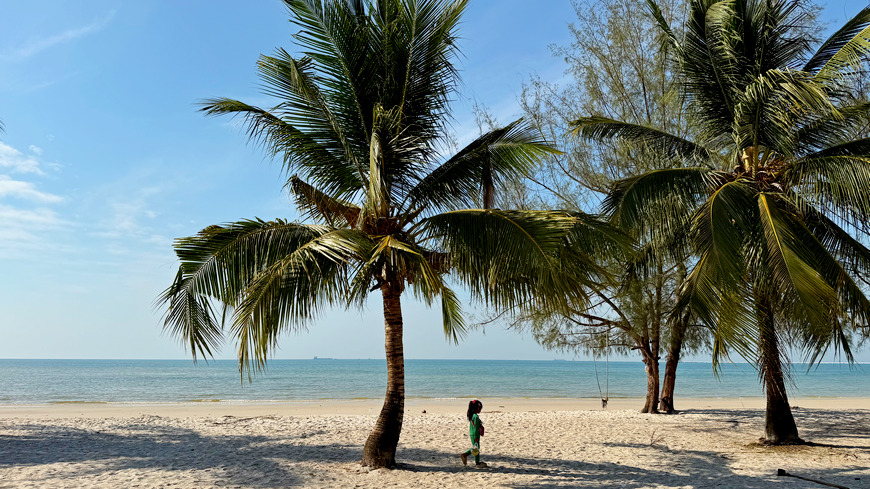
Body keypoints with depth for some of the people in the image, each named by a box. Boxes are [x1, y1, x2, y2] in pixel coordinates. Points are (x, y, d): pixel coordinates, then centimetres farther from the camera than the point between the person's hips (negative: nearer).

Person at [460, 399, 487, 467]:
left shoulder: (471, 415, 9)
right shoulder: (476, 417, -21)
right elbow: (475, 428, -22)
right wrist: (476, 437, -19)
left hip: (472, 434, 9)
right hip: (475, 435, -9)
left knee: (475, 448, 21)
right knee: (477, 448, 3)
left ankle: (464, 455, 20)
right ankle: (477, 463, 14)